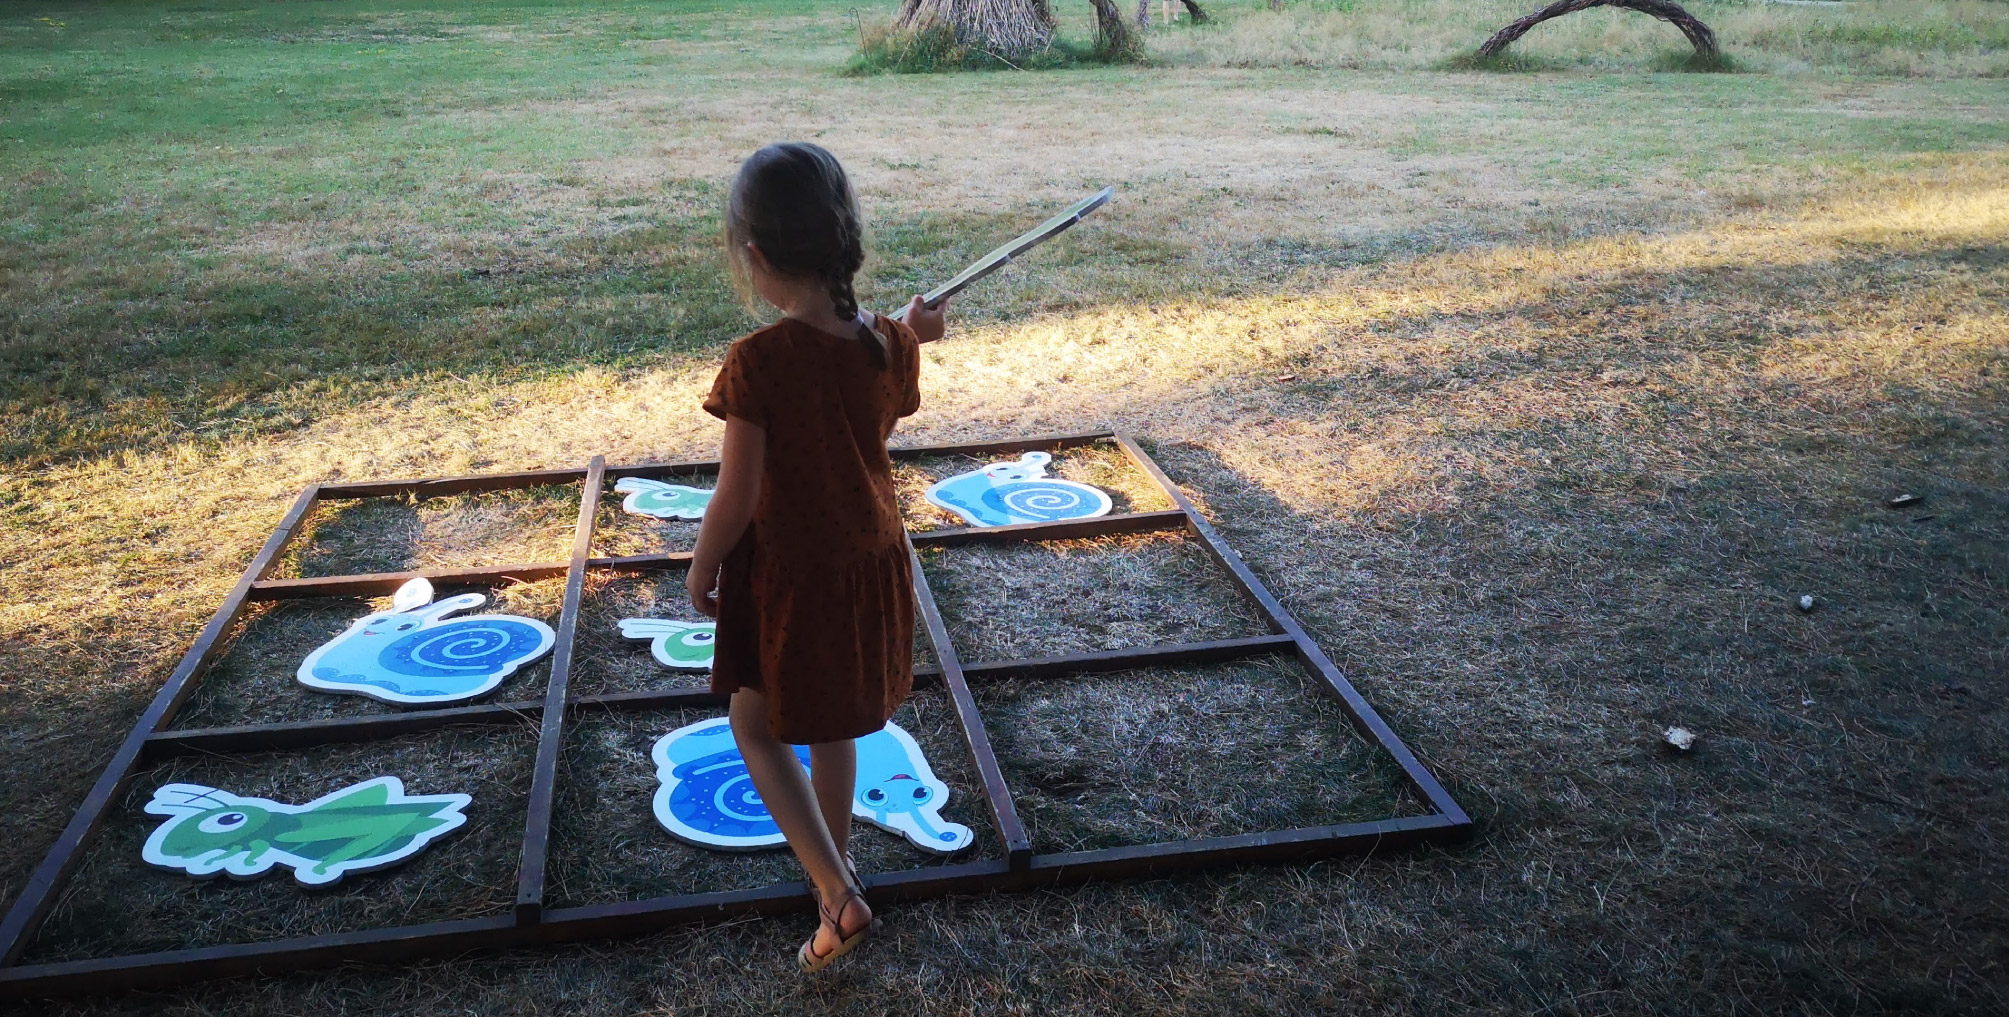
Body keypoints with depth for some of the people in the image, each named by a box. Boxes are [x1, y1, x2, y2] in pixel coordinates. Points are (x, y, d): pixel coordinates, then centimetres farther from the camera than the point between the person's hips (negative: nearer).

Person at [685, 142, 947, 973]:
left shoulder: (757, 362, -26)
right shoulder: (887, 345, -10)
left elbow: (736, 500, -21)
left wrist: (701, 568, -5)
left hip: (788, 574, -5)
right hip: (869, 561, 5)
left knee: (757, 726, 15)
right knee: (833, 722, 26)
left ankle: (836, 891, 4)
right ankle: (834, 854, 47)